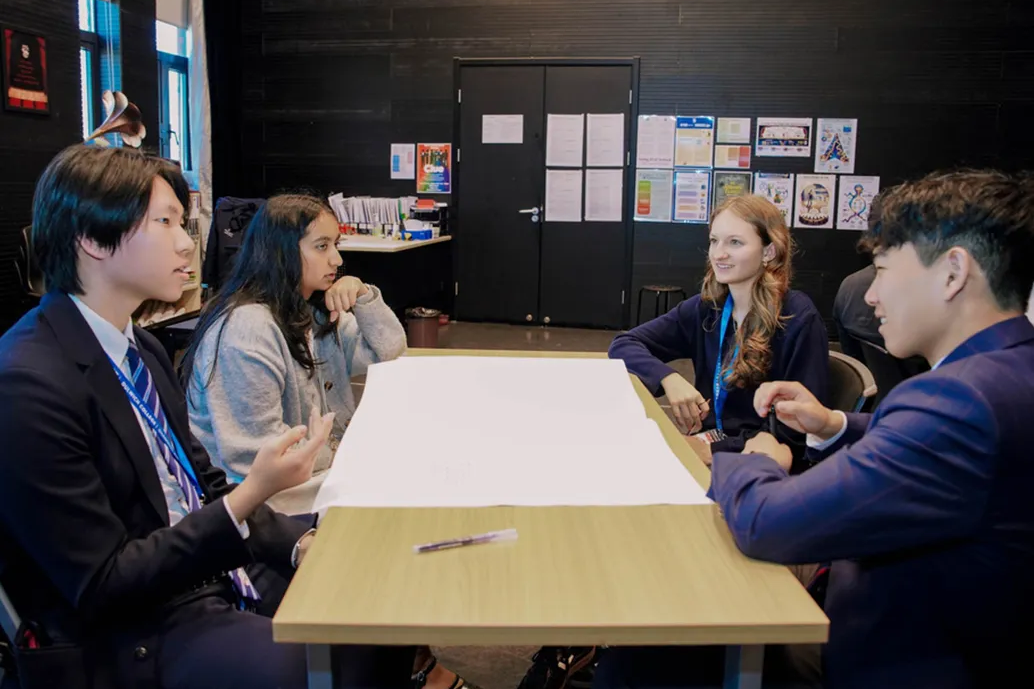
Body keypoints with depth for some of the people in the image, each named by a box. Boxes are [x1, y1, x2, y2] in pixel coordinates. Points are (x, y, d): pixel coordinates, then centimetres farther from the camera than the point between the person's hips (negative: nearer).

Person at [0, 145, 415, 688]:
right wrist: (251, 496, -26)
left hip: (205, 568, 8)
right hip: (125, 633, -8)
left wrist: (301, 542, -4)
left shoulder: (142, 350, 6)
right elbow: (100, 587, -20)